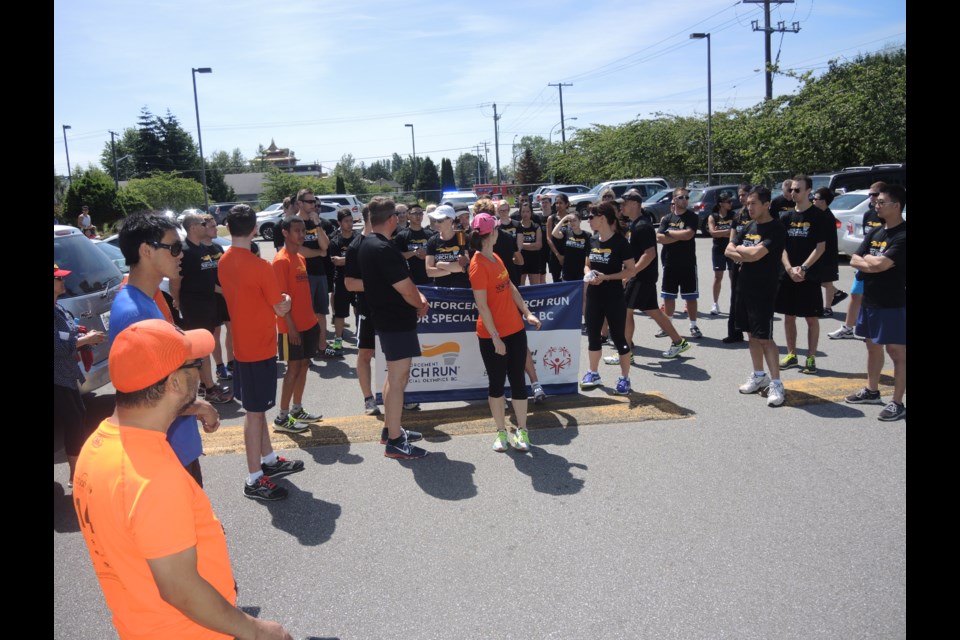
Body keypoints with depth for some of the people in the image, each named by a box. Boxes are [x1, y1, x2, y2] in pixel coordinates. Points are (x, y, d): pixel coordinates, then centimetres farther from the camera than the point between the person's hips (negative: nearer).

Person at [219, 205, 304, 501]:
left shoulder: (224, 262, 3)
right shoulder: (260, 267, -22)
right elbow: (281, 309, -13)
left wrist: (270, 299, 13)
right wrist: (287, 299, 6)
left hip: (243, 344, 8)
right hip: (260, 347, -8)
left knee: (257, 407, 18)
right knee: (255, 411, -1)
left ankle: (269, 459, 33)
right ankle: (254, 479, 8)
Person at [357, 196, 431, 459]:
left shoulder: (367, 244, 9)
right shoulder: (384, 249, -23)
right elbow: (406, 290, -22)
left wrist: (416, 295, 0)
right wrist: (422, 304, -3)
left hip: (384, 317, 11)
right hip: (397, 321, -11)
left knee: (394, 376, 21)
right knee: (398, 378, -4)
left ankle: (390, 427, 32)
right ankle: (394, 442, 3)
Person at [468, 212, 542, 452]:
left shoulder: (495, 258, 8)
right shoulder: (478, 265, -16)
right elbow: (482, 307, -18)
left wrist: (527, 313, 9)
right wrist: (495, 338, -17)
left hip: (515, 330, 7)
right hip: (492, 335, -7)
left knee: (518, 380, 8)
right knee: (496, 383, 7)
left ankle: (522, 431, 18)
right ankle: (501, 432, 20)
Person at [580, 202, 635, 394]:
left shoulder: (619, 242, -13)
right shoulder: (592, 241, 6)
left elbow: (630, 270, -12)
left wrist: (606, 277, -21)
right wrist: (588, 274, -6)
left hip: (614, 297, -6)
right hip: (594, 295, 6)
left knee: (617, 336, 1)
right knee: (593, 335, 12)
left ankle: (624, 378, 13)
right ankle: (593, 373, 26)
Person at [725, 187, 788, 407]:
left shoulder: (776, 230, -13)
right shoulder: (747, 227, 11)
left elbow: (756, 253, -23)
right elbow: (729, 250, 5)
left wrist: (740, 250, -4)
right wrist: (747, 256, -12)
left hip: (764, 291, -7)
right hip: (744, 287, 7)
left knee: (764, 338, -9)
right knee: (751, 334, 14)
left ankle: (776, 384, -4)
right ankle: (759, 376, 25)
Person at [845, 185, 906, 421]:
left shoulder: (902, 236, -16)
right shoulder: (875, 233, 10)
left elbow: (880, 264, -24)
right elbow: (854, 260, 5)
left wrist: (867, 259, -4)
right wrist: (873, 264, -12)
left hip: (893, 304, -8)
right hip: (870, 301, 8)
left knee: (896, 351, -2)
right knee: (872, 346, 18)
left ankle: (897, 403, 4)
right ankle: (871, 391, 32)